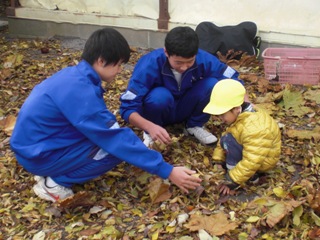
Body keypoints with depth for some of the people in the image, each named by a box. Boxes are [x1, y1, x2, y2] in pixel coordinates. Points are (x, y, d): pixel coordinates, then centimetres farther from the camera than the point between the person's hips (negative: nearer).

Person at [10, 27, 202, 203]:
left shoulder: (75, 75, 3)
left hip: (38, 140, 9)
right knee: (116, 147, -15)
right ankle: (54, 182, -6)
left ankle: (51, 171, 9)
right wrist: (167, 171, -22)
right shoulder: (80, 91, -26)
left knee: (105, 135, 9)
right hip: (39, 153, -9)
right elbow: (118, 139, -27)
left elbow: (103, 124, 14)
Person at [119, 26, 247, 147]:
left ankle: (194, 126, 0)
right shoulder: (149, 65, -32)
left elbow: (233, 79, -12)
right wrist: (150, 127, -51)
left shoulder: (203, 59, -24)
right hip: (159, 108, -3)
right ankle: (150, 134, -7)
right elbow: (127, 107, -33)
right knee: (160, 96, -38)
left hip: (185, 109, 3)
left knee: (212, 84, -25)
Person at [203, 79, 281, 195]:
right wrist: (218, 160, 1)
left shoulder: (253, 128, -36)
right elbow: (226, 136, 5)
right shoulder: (239, 115, -7)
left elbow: (252, 162, -35)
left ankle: (250, 176, -15)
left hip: (263, 160, -10)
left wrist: (232, 181, -30)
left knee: (229, 140, -26)